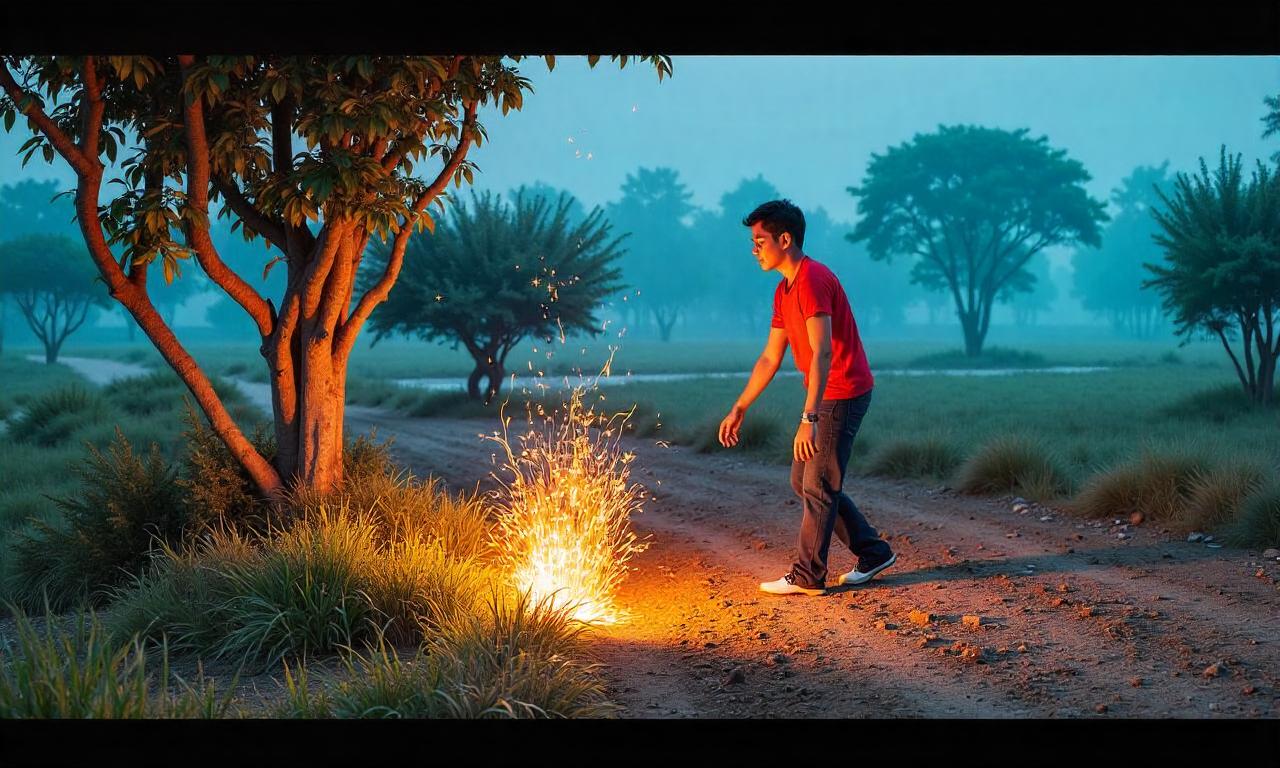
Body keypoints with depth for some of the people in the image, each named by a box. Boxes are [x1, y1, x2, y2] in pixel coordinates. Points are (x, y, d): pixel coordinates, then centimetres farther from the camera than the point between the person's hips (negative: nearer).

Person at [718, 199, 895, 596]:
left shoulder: (812, 280, -20)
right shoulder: (784, 291, 11)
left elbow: (822, 354, -28)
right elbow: (770, 358, 16)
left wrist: (808, 419, -32)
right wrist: (738, 409, 15)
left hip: (843, 394, -10)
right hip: (826, 396, 10)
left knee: (818, 487, -3)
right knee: (804, 481, 14)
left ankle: (807, 577, 6)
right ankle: (873, 552, 20)